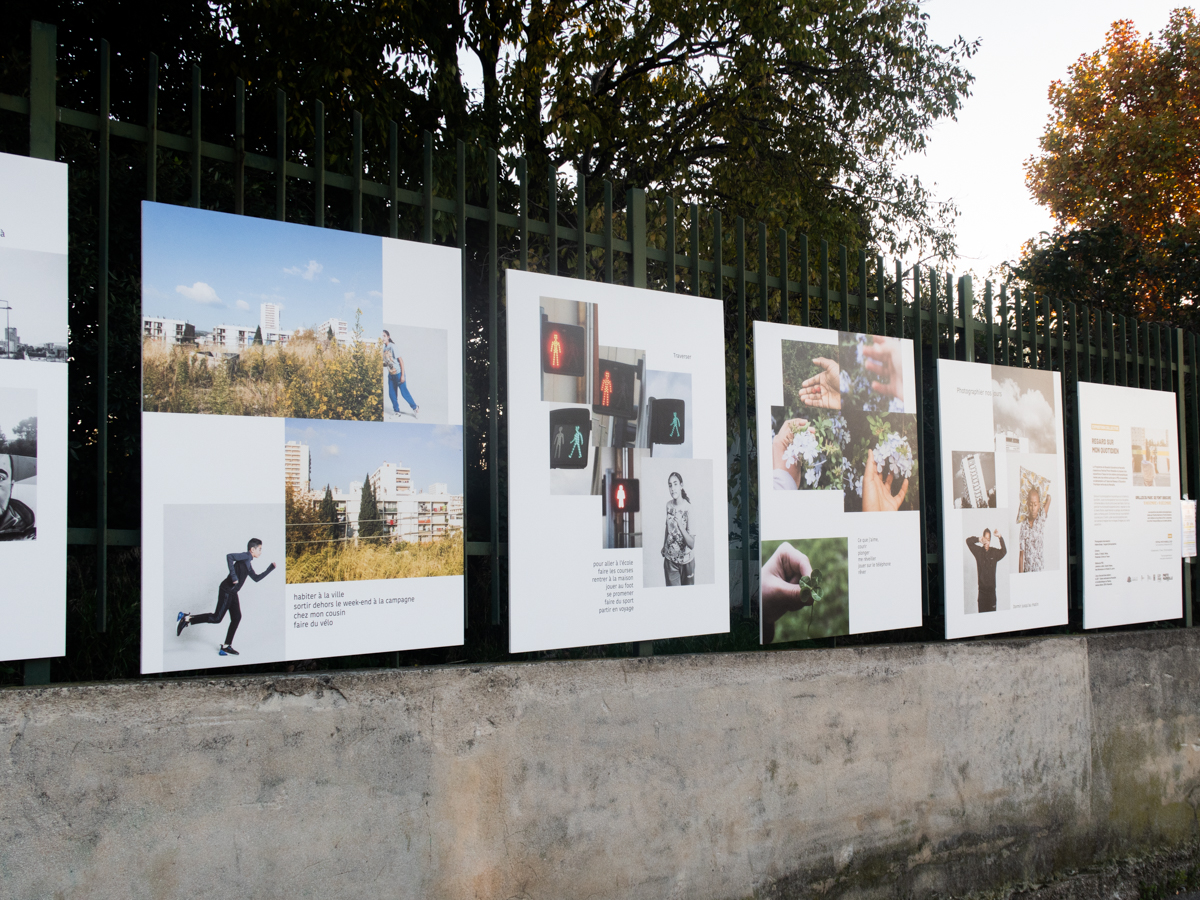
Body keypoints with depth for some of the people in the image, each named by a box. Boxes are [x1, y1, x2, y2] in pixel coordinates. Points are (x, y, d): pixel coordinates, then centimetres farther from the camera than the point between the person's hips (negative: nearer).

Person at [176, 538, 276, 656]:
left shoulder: (248, 564, 19)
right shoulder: (246, 556, -9)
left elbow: (256, 578, 27)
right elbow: (229, 556, -24)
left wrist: (271, 568, 25)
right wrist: (234, 576, -27)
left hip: (232, 593, 10)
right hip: (227, 590, -10)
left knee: (236, 618, 6)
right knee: (217, 618, -9)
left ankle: (226, 647, 9)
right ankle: (187, 618, 0)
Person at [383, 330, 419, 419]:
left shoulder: (392, 347, -17)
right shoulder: (384, 349, 4)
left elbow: (401, 360, -17)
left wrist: (402, 375, -19)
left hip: (398, 374, -7)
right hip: (391, 375, 7)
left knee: (404, 392, -4)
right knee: (391, 394, 6)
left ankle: (415, 408, 14)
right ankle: (396, 411, 19)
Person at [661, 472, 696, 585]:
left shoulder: (689, 508, -21)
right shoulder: (668, 505, -6)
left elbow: (691, 544, -24)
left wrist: (680, 525, -38)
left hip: (686, 560, -3)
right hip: (670, 559, 3)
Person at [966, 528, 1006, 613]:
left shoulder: (994, 552, 6)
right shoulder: (978, 551, 4)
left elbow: (1004, 552, -9)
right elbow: (968, 541, -2)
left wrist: (1000, 538, -18)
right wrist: (978, 539, -18)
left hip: (992, 589, 1)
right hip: (982, 589, -1)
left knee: (993, 612, 3)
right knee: (982, 611, 0)